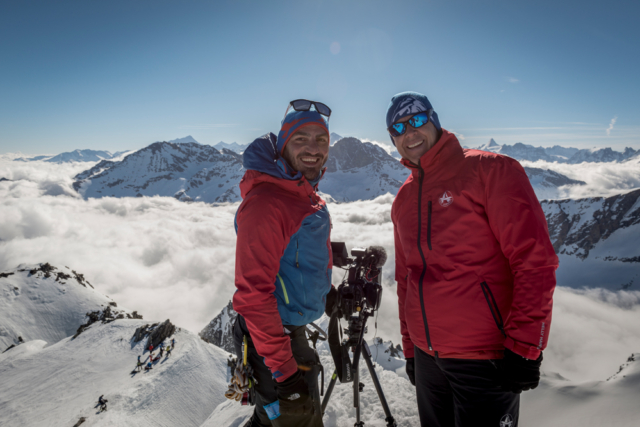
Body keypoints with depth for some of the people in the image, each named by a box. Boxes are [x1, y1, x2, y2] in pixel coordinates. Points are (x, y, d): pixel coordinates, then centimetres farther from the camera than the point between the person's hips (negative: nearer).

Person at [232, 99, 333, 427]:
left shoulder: (309, 197, 6)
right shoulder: (265, 202, -24)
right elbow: (252, 294, -27)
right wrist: (282, 367, -25)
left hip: (292, 333, 9)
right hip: (271, 340, -9)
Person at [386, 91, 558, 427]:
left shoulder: (490, 170, -10)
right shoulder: (403, 199, 8)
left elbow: (535, 260, -15)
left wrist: (524, 347, -17)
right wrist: (410, 349, 14)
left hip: (486, 360, -6)